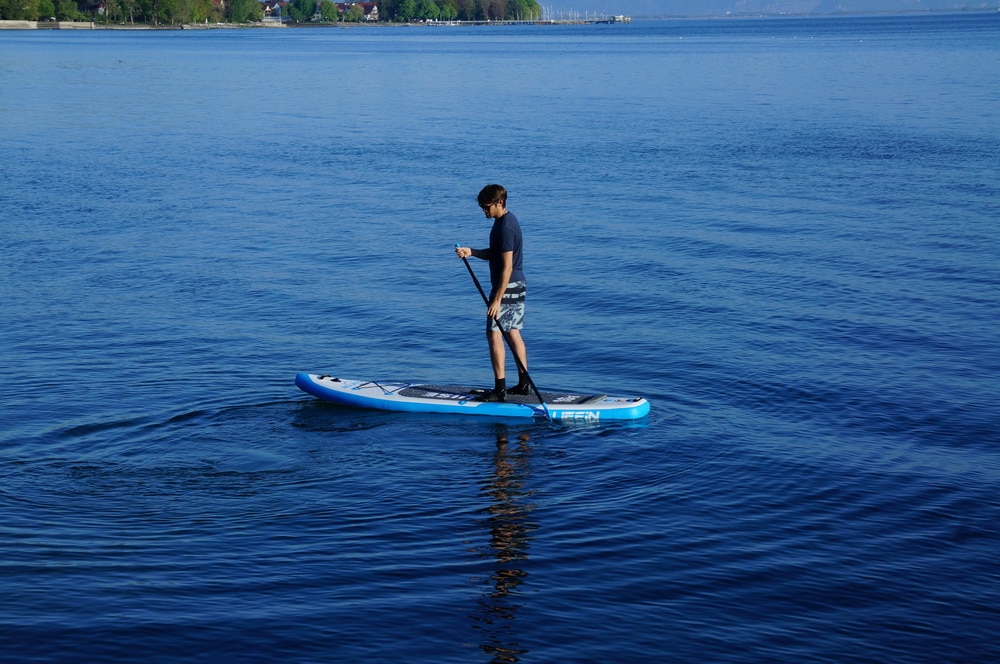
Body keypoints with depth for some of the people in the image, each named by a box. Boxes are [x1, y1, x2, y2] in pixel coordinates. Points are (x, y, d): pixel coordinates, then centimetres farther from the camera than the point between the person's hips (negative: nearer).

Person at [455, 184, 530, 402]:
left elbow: (507, 266, -23)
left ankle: (500, 389, -8)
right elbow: (494, 254, 18)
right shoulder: (505, 221, 11)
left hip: (507, 287, -10)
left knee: (494, 334, -8)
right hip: (518, 286, 10)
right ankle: (524, 383, 19)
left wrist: (497, 299, -23)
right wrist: (471, 252, 2)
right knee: (513, 333, 15)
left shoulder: (505, 227, -21)